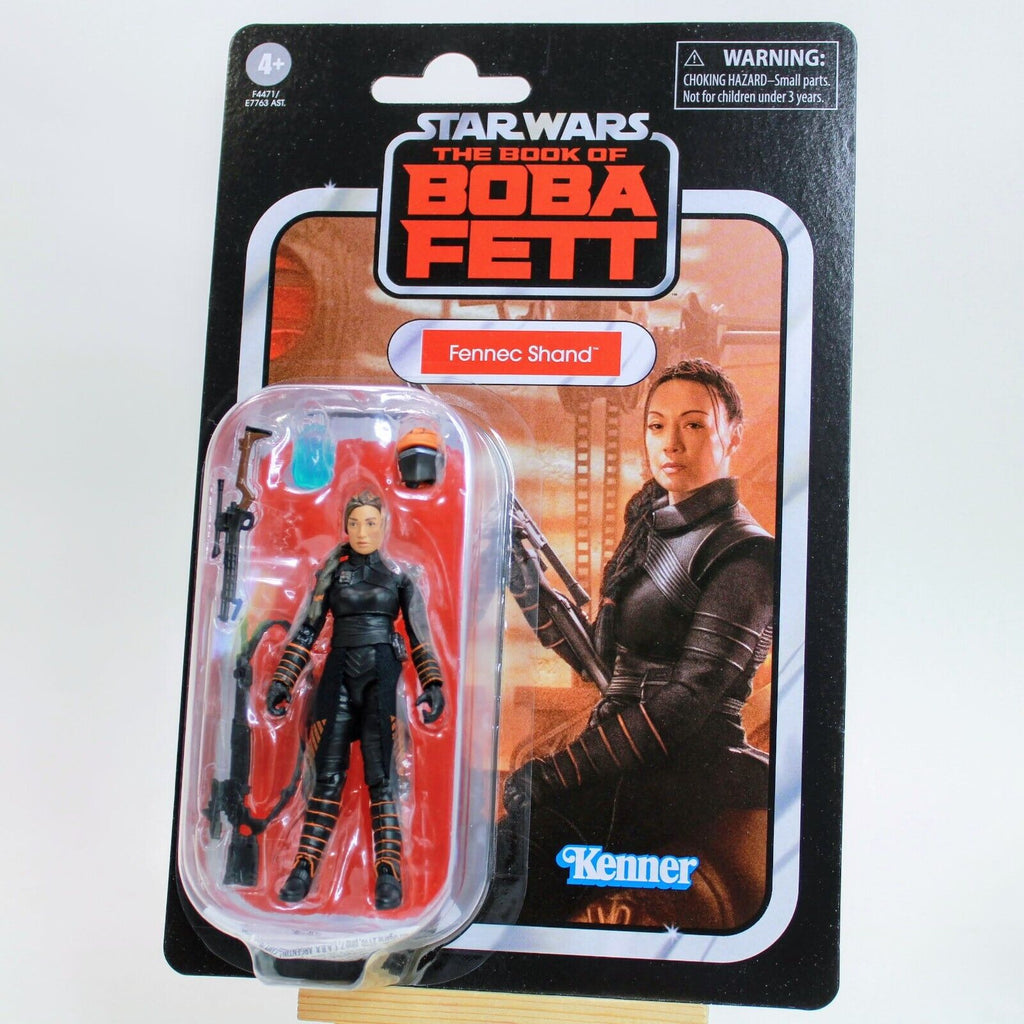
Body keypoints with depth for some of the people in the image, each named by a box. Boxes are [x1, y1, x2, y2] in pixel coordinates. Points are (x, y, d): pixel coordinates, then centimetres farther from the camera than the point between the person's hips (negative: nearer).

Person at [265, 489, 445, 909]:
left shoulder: (399, 575, 7)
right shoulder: (332, 572, 11)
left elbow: (419, 636, 4)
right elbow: (307, 630, 10)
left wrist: (433, 685, -6)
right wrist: (282, 681, 5)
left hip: (382, 676, -2)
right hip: (339, 674, 2)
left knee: (380, 775, -7)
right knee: (328, 775, -1)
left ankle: (388, 874, -7)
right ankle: (304, 868, 4)